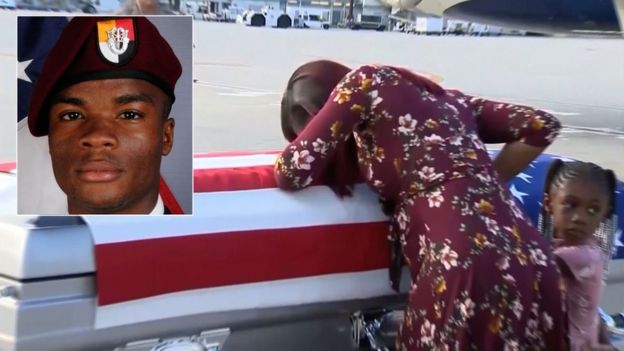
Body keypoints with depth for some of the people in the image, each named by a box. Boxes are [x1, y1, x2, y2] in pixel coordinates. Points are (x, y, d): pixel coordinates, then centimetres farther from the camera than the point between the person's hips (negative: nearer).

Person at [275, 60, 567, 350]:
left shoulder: (364, 82, 9)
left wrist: (339, 163, 27)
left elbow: (293, 171, 6)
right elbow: (541, 126, 24)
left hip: (468, 268, -7)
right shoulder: (438, 95, 27)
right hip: (530, 264, 8)